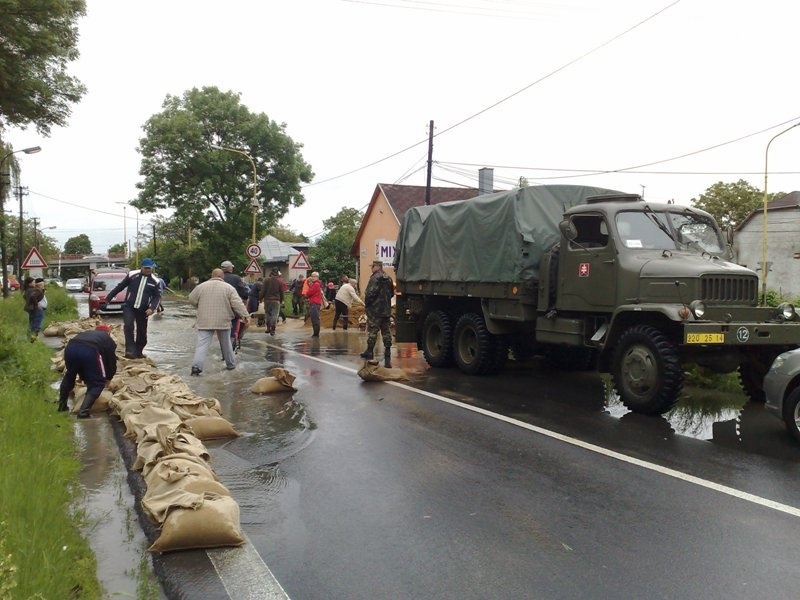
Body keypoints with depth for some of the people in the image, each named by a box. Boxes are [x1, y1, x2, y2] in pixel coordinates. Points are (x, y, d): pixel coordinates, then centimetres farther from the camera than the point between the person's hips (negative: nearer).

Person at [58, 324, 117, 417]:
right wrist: (108, 378, 50)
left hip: (70, 347, 5)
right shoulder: (109, 341, 32)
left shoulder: (87, 333, 43)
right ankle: (83, 411, -4)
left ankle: (62, 405, 44)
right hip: (90, 351, -5)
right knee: (97, 383, 11)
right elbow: (112, 361, 32)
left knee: (69, 375, 33)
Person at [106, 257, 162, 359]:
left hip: (143, 310, 2)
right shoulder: (132, 275, -3)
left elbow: (157, 296, 2)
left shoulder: (155, 281, 1)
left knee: (142, 331, 7)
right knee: (128, 326, -21)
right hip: (129, 306, -2)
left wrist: (152, 308, -14)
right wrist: (109, 296, 12)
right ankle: (130, 350, -20)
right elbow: (120, 287, 7)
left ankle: (138, 352, 24)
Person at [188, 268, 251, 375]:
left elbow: (192, 299, 13)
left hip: (204, 321, 0)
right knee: (226, 343, 16)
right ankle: (230, 364, 26)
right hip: (223, 321, 0)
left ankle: (196, 366, -17)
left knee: (202, 344, -3)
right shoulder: (228, 288, 0)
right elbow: (238, 303, -9)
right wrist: (245, 315, -10)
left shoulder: (201, 286, 4)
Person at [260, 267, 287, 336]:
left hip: (267, 299, 1)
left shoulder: (267, 280, -5)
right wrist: (281, 300, 14)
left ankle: (268, 328, 19)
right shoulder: (280, 281, -3)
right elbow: (282, 292, 2)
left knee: (268, 314, 16)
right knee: (275, 315, 0)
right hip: (276, 300, -1)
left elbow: (263, 290, -4)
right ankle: (272, 330, -7)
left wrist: (261, 298, 7)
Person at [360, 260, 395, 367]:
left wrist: (367, 303, -7)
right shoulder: (388, 279, 11)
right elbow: (392, 293, 20)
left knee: (372, 330, 0)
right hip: (386, 310, 8)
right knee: (386, 331, 9)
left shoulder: (375, 278, -15)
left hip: (375, 310, -8)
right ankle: (387, 351, 10)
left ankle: (369, 351, 6)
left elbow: (370, 293, -22)